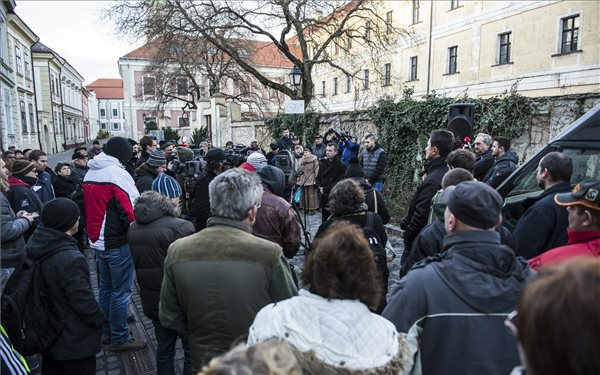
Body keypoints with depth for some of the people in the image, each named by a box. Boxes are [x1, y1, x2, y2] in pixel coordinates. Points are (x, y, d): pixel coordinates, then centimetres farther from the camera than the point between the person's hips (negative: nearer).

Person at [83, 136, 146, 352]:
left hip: (98, 241, 9)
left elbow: (87, 207, 16)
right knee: (120, 291, 1)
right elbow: (129, 210, -20)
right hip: (118, 243, -9)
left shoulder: (90, 174, 10)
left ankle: (106, 331, 32)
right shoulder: (117, 173, -16)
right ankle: (120, 338, 11)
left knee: (105, 287, 19)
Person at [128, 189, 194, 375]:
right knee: (193, 350, 10)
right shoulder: (181, 227, -24)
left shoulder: (133, 228, 1)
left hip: (151, 301, 7)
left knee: (163, 347, 22)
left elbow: (136, 264, 10)